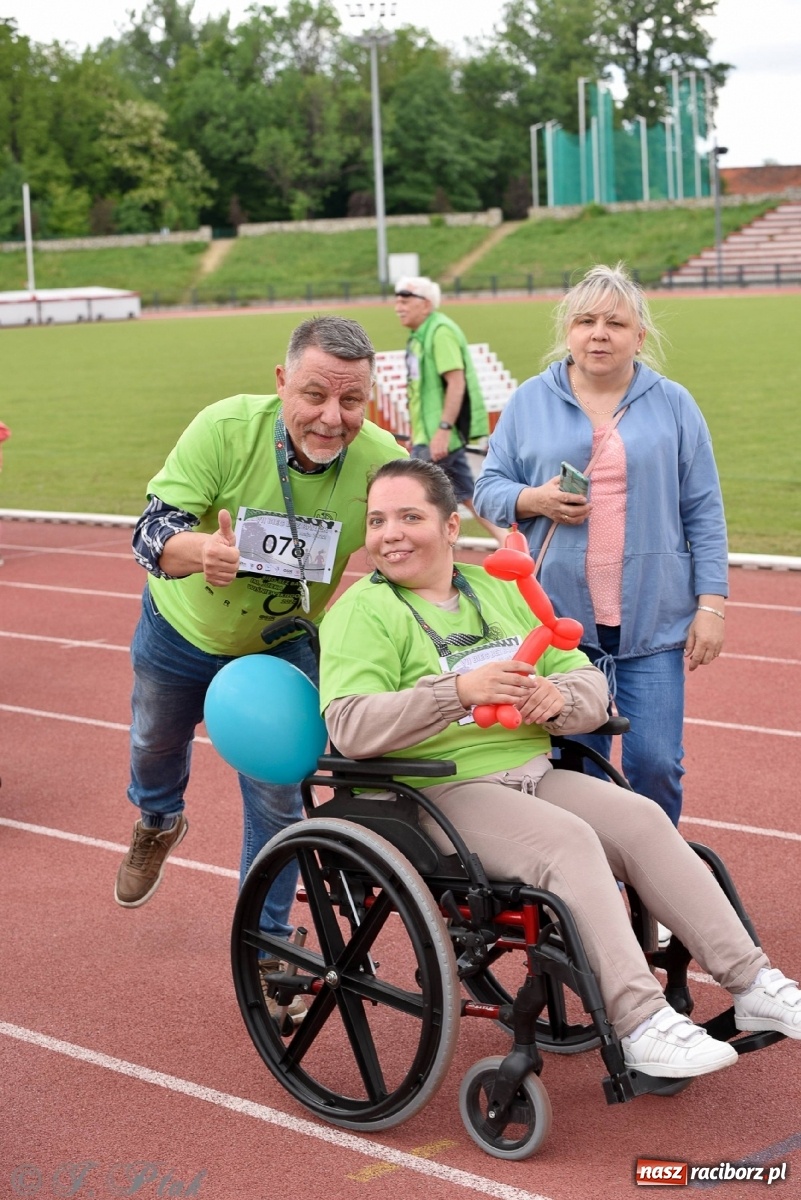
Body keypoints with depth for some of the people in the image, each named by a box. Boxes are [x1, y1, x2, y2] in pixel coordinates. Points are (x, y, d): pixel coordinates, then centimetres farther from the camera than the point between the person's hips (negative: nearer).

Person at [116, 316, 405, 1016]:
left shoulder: (383, 462, -30)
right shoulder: (226, 428, -35)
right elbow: (153, 527, -34)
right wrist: (197, 550, -56)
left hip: (284, 645, -1)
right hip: (183, 627, 1)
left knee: (277, 799, 2)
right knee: (156, 743, 27)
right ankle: (158, 822, 63)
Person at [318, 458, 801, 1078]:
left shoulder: (498, 590, 18)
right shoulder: (363, 610, -2)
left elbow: (591, 684, 15)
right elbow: (350, 726, -19)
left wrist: (559, 698, -11)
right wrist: (459, 691, -30)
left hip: (531, 772, 6)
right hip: (434, 793, -6)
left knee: (642, 819, -14)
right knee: (569, 841, -28)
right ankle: (639, 1026, -27)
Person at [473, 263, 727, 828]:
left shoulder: (673, 404, 7)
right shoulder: (530, 402, 8)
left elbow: (704, 512, 5)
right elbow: (489, 489, 10)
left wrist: (711, 605, -2)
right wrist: (535, 500, -11)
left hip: (654, 619, 0)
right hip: (562, 617, 1)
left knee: (655, 761, -3)